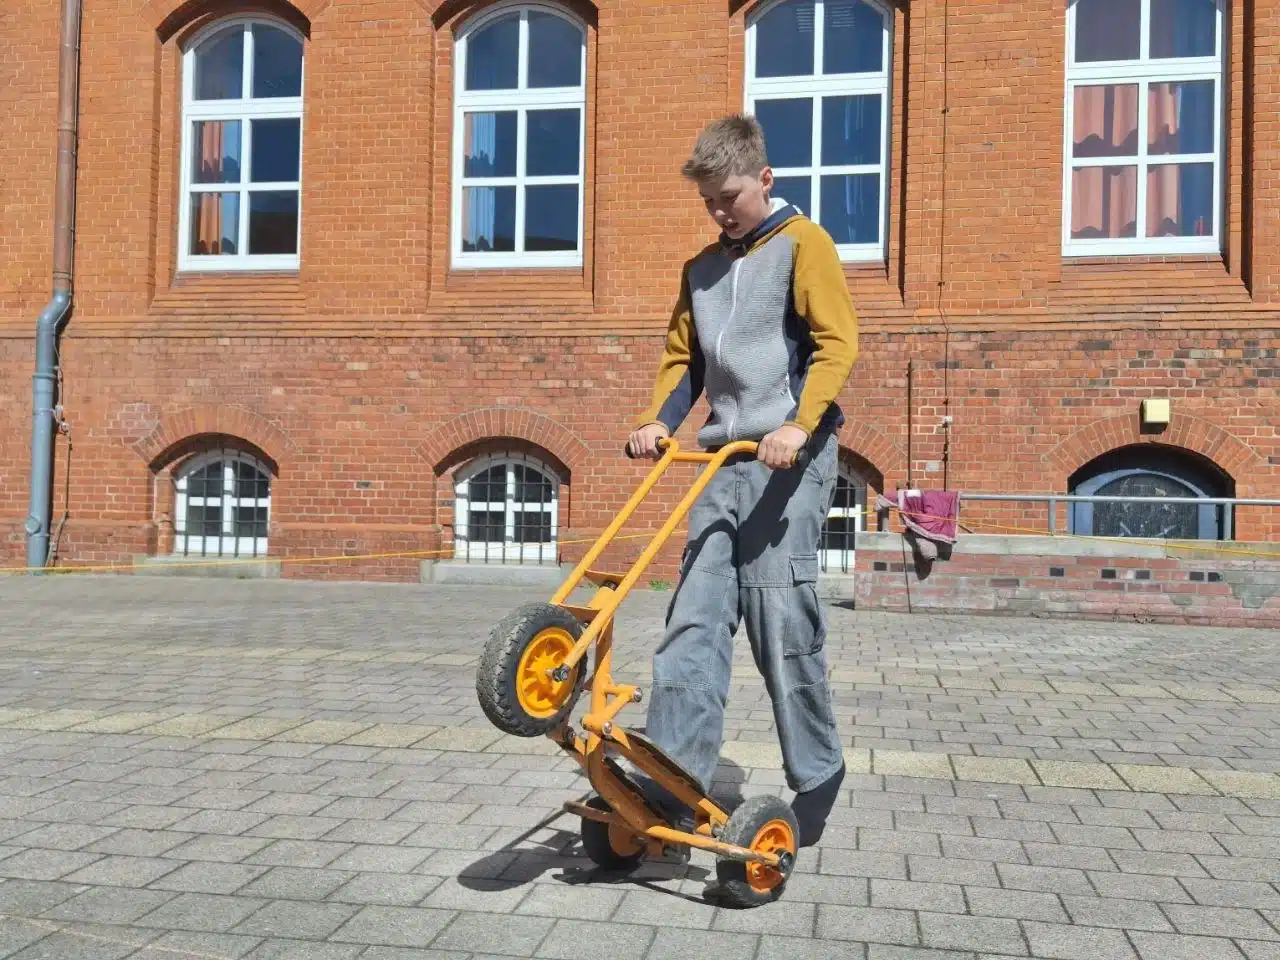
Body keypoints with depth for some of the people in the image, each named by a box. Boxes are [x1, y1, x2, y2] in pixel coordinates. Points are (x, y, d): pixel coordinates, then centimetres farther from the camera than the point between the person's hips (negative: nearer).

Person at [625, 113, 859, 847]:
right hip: (724, 460, 6)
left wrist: (801, 425, -22)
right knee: (694, 621, -3)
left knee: (783, 623, -6)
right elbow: (684, 358, 23)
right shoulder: (702, 268, 21)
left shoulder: (802, 242, 2)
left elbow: (837, 342, -8)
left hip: (788, 457, -6)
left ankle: (817, 778, 10)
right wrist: (659, 421, 5)